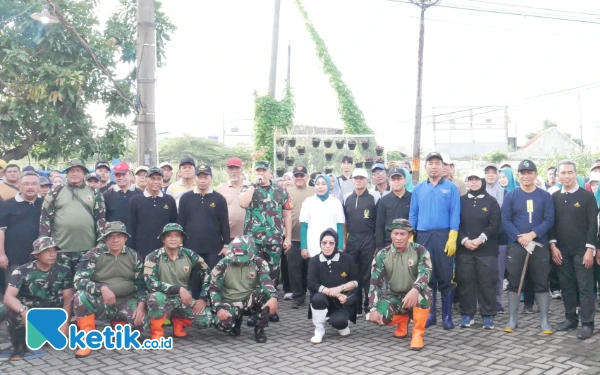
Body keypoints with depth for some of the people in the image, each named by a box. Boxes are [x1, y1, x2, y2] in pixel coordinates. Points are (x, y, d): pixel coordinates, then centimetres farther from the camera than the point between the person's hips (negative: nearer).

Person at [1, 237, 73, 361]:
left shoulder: (64, 271, -6)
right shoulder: (22, 271, -14)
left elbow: (68, 299, -6)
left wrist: (65, 324, -20)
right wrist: (23, 312, -44)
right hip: (29, 311, -3)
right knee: (13, 311, -34)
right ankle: (19, 345, -8)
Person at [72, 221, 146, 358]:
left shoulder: (134, 256, 3)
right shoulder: (94, 255, -7)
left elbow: (141, 284, 4)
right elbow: (78, 280, -16)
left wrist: (141, 304, -14)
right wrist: (102, 288, -31)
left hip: (127, 302, 2)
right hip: (101, 303, -2)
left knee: (140, 321, -29)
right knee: (80, 296, -33)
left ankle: (118, 324, 10)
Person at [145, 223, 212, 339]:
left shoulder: (189, 255, -4)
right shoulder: (154, 257, -14)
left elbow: (207, 274, 4)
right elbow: (151, 283, -25)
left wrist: (203, 298, -5)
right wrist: (179, 289, -29)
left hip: (183, 300, 4)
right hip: (163, 299, -3)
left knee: (206, 319, -19)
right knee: (156, 296, -39)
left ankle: (178, 321, 13)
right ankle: (156, 331, -11)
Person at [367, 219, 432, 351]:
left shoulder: (420, 251, -10)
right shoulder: (382, 255, -5)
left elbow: (425, 273, -25)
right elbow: (375, 283, -7)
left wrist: (415, 290, -46)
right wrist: (374, 309, -19)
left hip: (414, 297, -2)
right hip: (393, 297, 2)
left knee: (423, 291, -38)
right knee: (378, 317, -29)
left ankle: (417, 333, -18)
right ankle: (402, 319, 8)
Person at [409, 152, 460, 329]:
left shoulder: (451, 188, 2)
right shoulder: (418, 189, 10)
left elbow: (455, 215, -4)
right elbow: (413, 215, 10)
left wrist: (452, 238, -13)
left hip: (443, 236, -3)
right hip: (423, 236, 3)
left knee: (445, 277, 1)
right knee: (426, 277, 8)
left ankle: (447, 316, 9)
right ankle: (429, 314, 17)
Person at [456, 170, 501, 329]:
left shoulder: (491, 201, 5)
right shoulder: (461, 201, 10)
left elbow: (495, 225, -3)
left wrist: (481, 239, -15)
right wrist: (464, 240, -12)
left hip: (486, 249, -1)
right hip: (464, 249, 2)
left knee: (487, 282, -1)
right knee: (465, 282, 2)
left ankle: (488, 315, 8)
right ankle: (467, 314, 11)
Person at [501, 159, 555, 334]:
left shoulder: (545, 196, 5)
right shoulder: (511, 196, 4)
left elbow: (549, 220, -3)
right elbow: (505, 220, -2)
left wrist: (532, 234, -16)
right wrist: (520, 237, -14)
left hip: (540, 245, 0)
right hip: (516, 245, 0)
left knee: (541, 283, 3)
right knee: (514, 282, 3)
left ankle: (544, 320, 10)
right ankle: (512, 319, 11)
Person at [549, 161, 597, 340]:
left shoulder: (587, 196, -2)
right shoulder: (555, 197, 7)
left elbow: (593, 224, -5)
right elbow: (551, 222, 9)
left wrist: (590, 248, -11)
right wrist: (553, 245, -1)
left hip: (581, 250, -3)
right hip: (561, 250, 3)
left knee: (585, 286, -2)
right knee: (566, 286, 8)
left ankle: (587, 323, 2)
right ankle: (570, 318, 19)